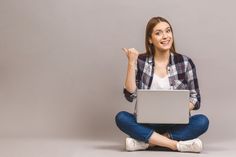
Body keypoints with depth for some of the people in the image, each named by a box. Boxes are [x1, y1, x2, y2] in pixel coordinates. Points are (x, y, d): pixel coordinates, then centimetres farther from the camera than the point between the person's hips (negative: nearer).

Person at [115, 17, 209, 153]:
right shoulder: (140, 61, 0)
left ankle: (146, 142, -24)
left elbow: (196, 100, 2)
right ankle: (177, 144, -29)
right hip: (147, 124, 0)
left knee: (202, 121, -27)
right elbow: (130, 95, -9)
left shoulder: (185, 62, 0)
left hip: (176, 125, 0)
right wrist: (131, 63, -15)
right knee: (121, 118, -27)